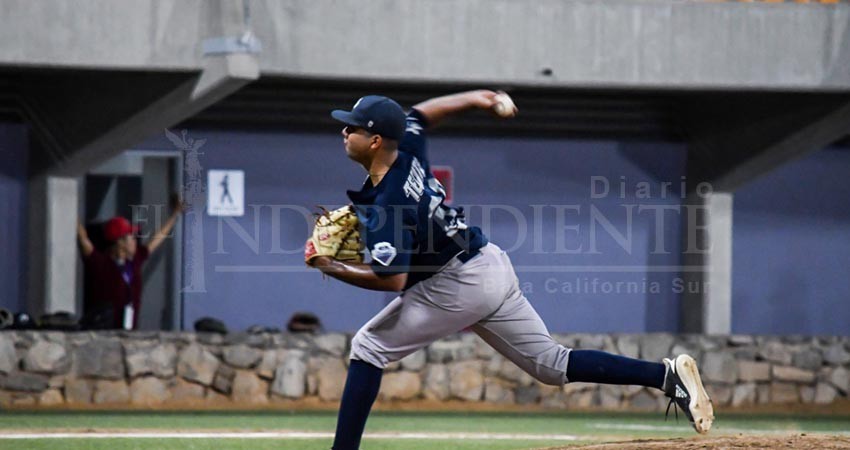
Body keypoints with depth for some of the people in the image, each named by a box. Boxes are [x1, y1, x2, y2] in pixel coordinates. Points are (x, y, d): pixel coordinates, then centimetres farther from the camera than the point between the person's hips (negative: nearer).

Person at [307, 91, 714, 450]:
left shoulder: (384, 206, -22)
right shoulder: (406, 149, 2)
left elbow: (392, 279, -25)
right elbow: (421, 113, 23)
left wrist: (334, 269, -15)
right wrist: (472, 99, 32)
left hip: (459, 285, -10)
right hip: (494, 268, 10)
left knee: (369, 347, -1)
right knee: (552, 364, 11)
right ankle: (667, 375, 2)